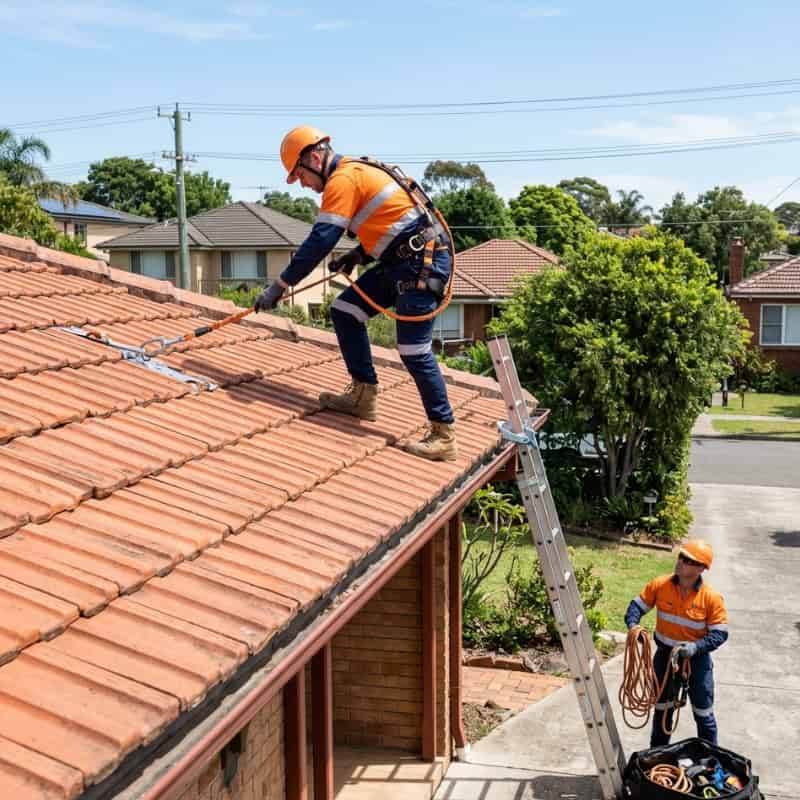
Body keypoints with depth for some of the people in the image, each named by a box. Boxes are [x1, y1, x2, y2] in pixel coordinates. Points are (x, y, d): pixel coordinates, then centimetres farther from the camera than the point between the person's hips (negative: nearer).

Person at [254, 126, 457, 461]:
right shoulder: (356, 172, 18)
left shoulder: (343, 179, -13)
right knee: (344, 311, 10)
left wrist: (279, 286, -17)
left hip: (421, 262, -10)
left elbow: (319, 242, -20)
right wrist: (360, 253, 12)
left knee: (414, 351, -9)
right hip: (401, 261, 10)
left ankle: (444, 436, -2)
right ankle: (364, 395, 13)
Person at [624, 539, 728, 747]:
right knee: (662, 706, 19)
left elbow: (720, 633, -15)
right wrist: (632, 624, -23)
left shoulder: (711, 598, -19)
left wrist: (696, 647, -30)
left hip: (697, 658, -3)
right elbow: (638, 605, -2)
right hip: (665, 655, 3)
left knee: (703, 712, 10)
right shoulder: (660, 585, -13)